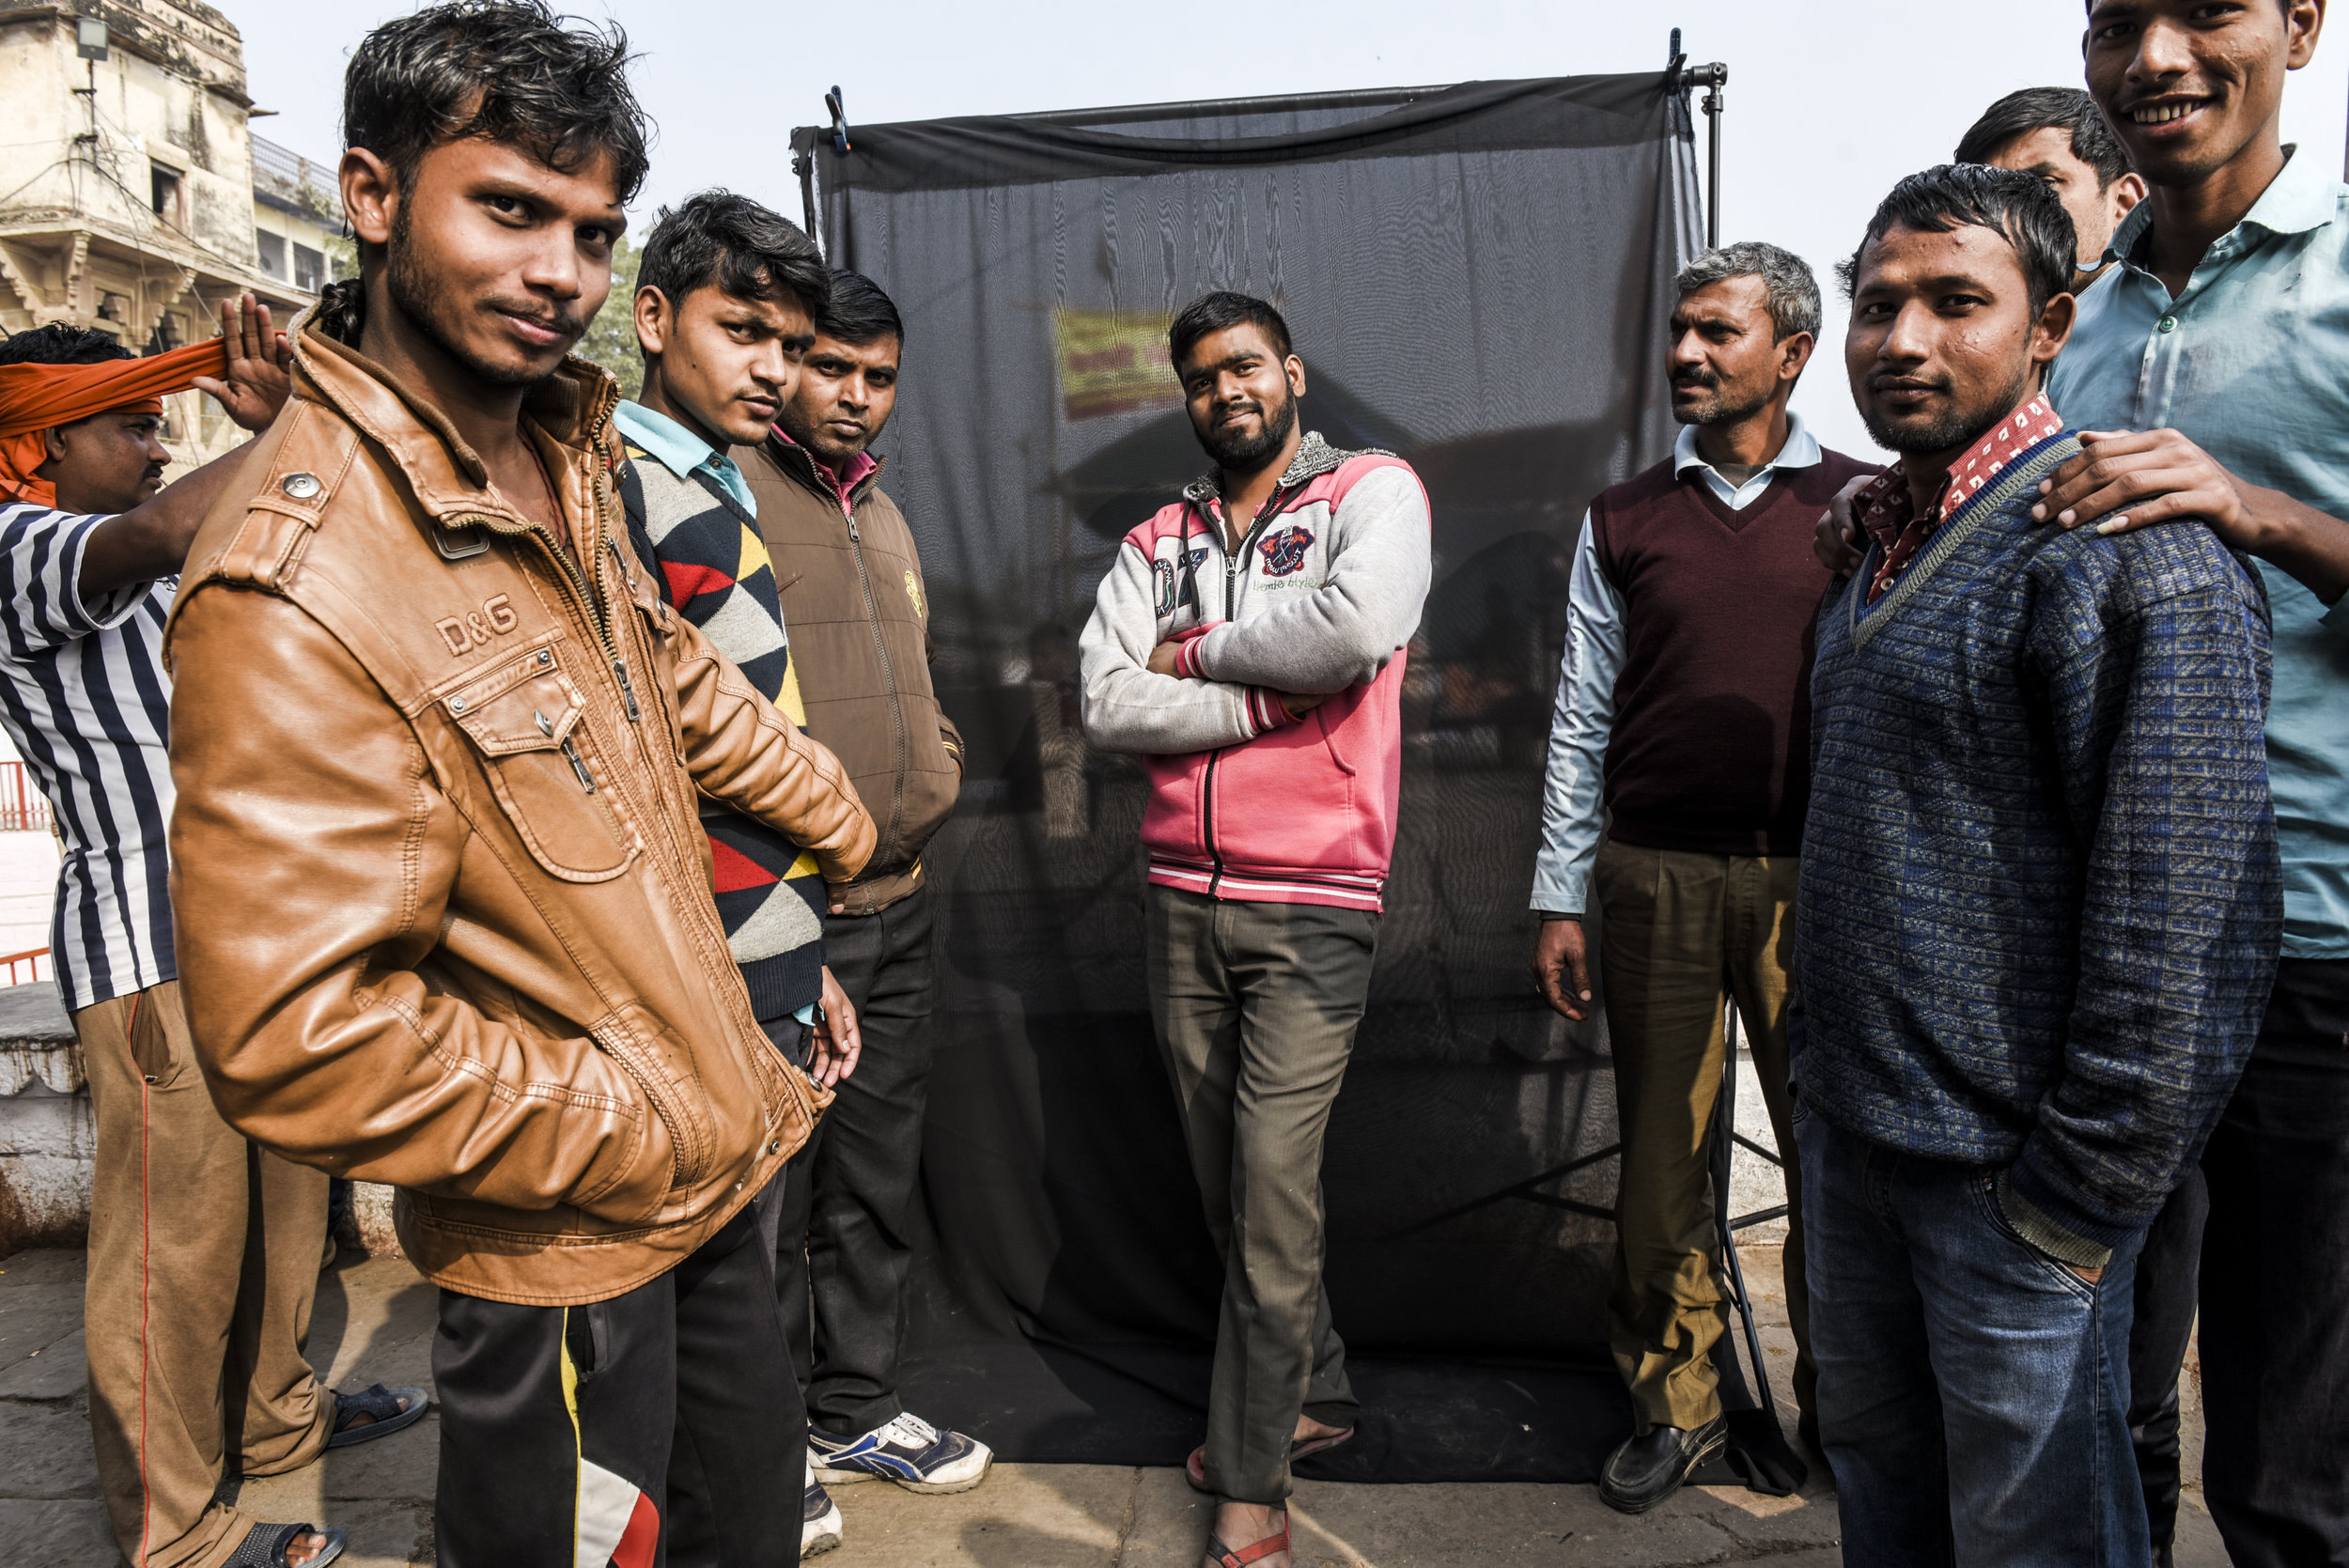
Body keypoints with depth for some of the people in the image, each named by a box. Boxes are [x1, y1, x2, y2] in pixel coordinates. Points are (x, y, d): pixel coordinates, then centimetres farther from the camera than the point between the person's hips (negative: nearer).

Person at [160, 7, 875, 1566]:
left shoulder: (564, 453, 1)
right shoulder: (298, 587, -27)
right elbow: (293, 1040, -28)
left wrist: (826, 804, 27)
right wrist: (633, 1138, -18)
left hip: (714, 1156, 8)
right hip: (568, 1242, -8)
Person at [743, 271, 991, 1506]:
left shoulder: (883, 516, 17)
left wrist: (932, 777, 9)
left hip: (896, 906, 8)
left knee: (876, 1180, 17)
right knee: (769, 1186, 5)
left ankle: (856, 1408, 34)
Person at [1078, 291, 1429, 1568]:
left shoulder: (1373, 489, 2)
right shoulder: (1156, 542, 13)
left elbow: (1360, 627, -20)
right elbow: (1107, 705, -2)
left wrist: (1202, 653, -6)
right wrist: (1272, 696, -10)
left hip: (1313, 905, -5)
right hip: (1182, 898, 5)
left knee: (1272, 1187, -4)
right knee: (1227, 1184, 13)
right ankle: (1315, 1395, 35)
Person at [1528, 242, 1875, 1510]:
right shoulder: (1623, 521, 8)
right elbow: (1581, 720, 7)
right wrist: (1559, 899, 5)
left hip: (1815, 879, 0)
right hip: (1655, 879, 1)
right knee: (1662, 1148, 8)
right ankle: (1675, 1399, 26)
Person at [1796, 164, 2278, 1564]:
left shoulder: (2125, 542, -15)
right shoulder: (1884, 541, 11)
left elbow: (2184, 919, -20)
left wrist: (2083, 1198, -17)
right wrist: (1834, 1081, 16)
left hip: (2008, 1165, -7)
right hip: (1851, 1131, 8)